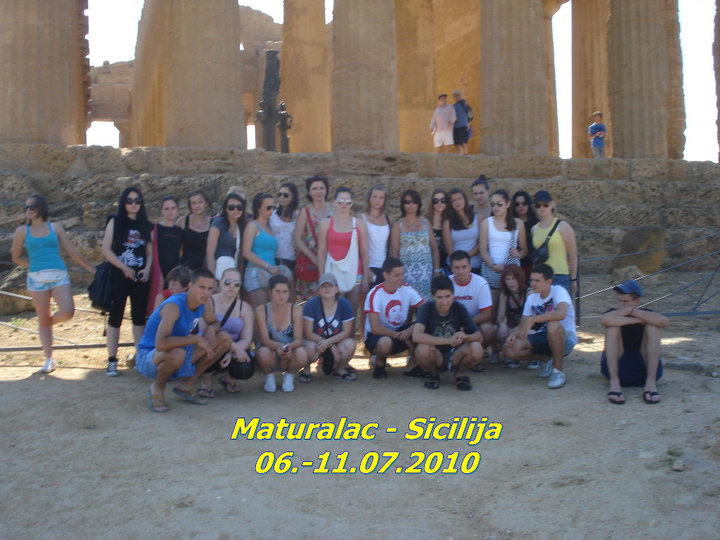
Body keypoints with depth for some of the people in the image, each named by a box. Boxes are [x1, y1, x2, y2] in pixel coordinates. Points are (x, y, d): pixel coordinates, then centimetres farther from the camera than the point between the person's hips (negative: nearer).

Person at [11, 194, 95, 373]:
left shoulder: (55, 228, 9)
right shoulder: (22, 231, 8)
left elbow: (73, 252, 11)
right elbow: (16, 258, 17)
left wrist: (93, 269, 11)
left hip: (59, 276, 0)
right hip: (37, 278, 0)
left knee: (67, 312, -17)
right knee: (43, 320, 1)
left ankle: (49, 322, 18)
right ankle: (49, 359, 12)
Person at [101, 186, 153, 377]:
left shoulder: (146, 226, 11)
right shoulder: (115, 222, 3)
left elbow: (150, 252, 11)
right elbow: (106, 249, -3)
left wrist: (147, 270, -7)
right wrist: (124, 268, -12)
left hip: (140, 277, 3)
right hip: (118, 276, -3)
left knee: (139, 317, 6)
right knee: (115, 317, -1)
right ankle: (112, 361, 2)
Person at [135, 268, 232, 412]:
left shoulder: (204, 303, -6)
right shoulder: (174, 306, -29)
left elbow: (214, 323, 14)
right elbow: (161, 344, -42)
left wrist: (211, 329, -12)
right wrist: (196, 338, -35)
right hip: (148, 356, -8)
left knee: (224, 339, -3)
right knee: (177, 353, -43)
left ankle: (187, 384, 7)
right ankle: (157, 388, -8)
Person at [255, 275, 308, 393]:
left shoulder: (296, 309, -8)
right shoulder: (261, 310, -10)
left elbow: (298, 339, -12)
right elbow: (264, 339, -16)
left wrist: (290, 346, -36)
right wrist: (279, 346, -38)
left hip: (290, 354, 1)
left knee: (302, 354, -33)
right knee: (263, 352, -36)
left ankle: (289, 376, 3)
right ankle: (269, 377, 1)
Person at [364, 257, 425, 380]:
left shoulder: (407, 289, -7)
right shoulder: (375, 294, -20)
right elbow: (376, 328, -25)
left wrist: (411, 329, -31)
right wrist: (400, 335, -24)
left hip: (401, 331, 4)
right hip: (376, 336, -4)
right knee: (385, 342, -39)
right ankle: (379, 365, -3)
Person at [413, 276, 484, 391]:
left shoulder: (459, 308, -7)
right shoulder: (426, 308, -15)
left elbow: (479, 337, -9)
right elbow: (416, 336, -32)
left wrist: (464, 337, -32)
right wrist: (449, 340, -37)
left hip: (455, 356, 2)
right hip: (435, 357, -1)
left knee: (476, 349, -29)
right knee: (422, 349, -35)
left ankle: (459, 374, 4)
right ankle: (433, 374, 0)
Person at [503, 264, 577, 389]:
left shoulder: (558, 291, -15)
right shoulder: (531, 298, 5)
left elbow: (561, 314, -37)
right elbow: (522, 325, 5)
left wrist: (532, 320, -36)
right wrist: (513, 334, -17)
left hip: (565, 339, -6)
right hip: (543, 338, 6)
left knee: (553, 325, -40)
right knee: (509, 350, -16)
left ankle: (558, 371, -20)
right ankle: (547, 359, 8)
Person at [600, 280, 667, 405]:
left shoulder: (646, 315, 3)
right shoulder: (615, 314, -1)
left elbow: (663, 321, -23)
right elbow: (605, 319, -29)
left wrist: (632, 311, -21)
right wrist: (637, 320, -21)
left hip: (644, 368, 1)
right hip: (617, 367, -1)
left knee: (653, 326, -18)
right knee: (613, 326, -21)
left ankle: (650, 383, -27)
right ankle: (614, 383, -32)